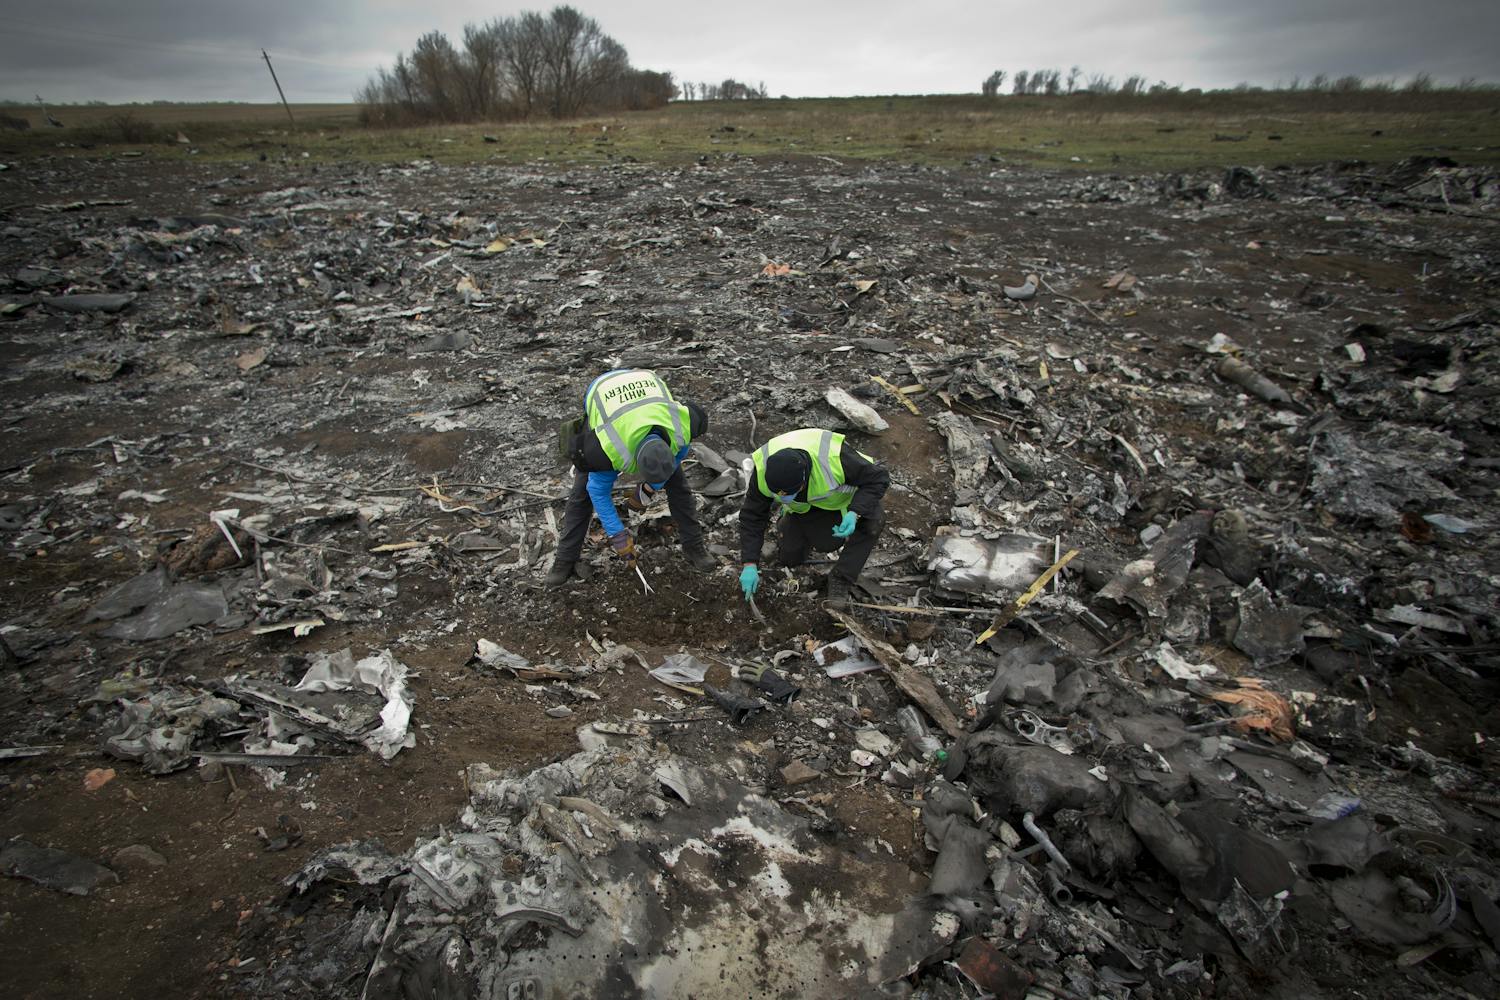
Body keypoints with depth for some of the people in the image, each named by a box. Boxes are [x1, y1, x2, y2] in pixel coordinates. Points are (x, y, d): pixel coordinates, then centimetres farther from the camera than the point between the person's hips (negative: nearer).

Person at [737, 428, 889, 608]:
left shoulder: (834, 458, -43)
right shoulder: (763, 471, -32)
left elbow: (878, 478, -29)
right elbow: (752, 516, -20)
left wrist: (855, 513, -44)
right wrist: (750, 564, -24)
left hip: (842, 498, -2)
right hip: (803, 507, 3)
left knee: (873, 521, -32)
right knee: (788, 557, -3)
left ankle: (841, 579, -14)